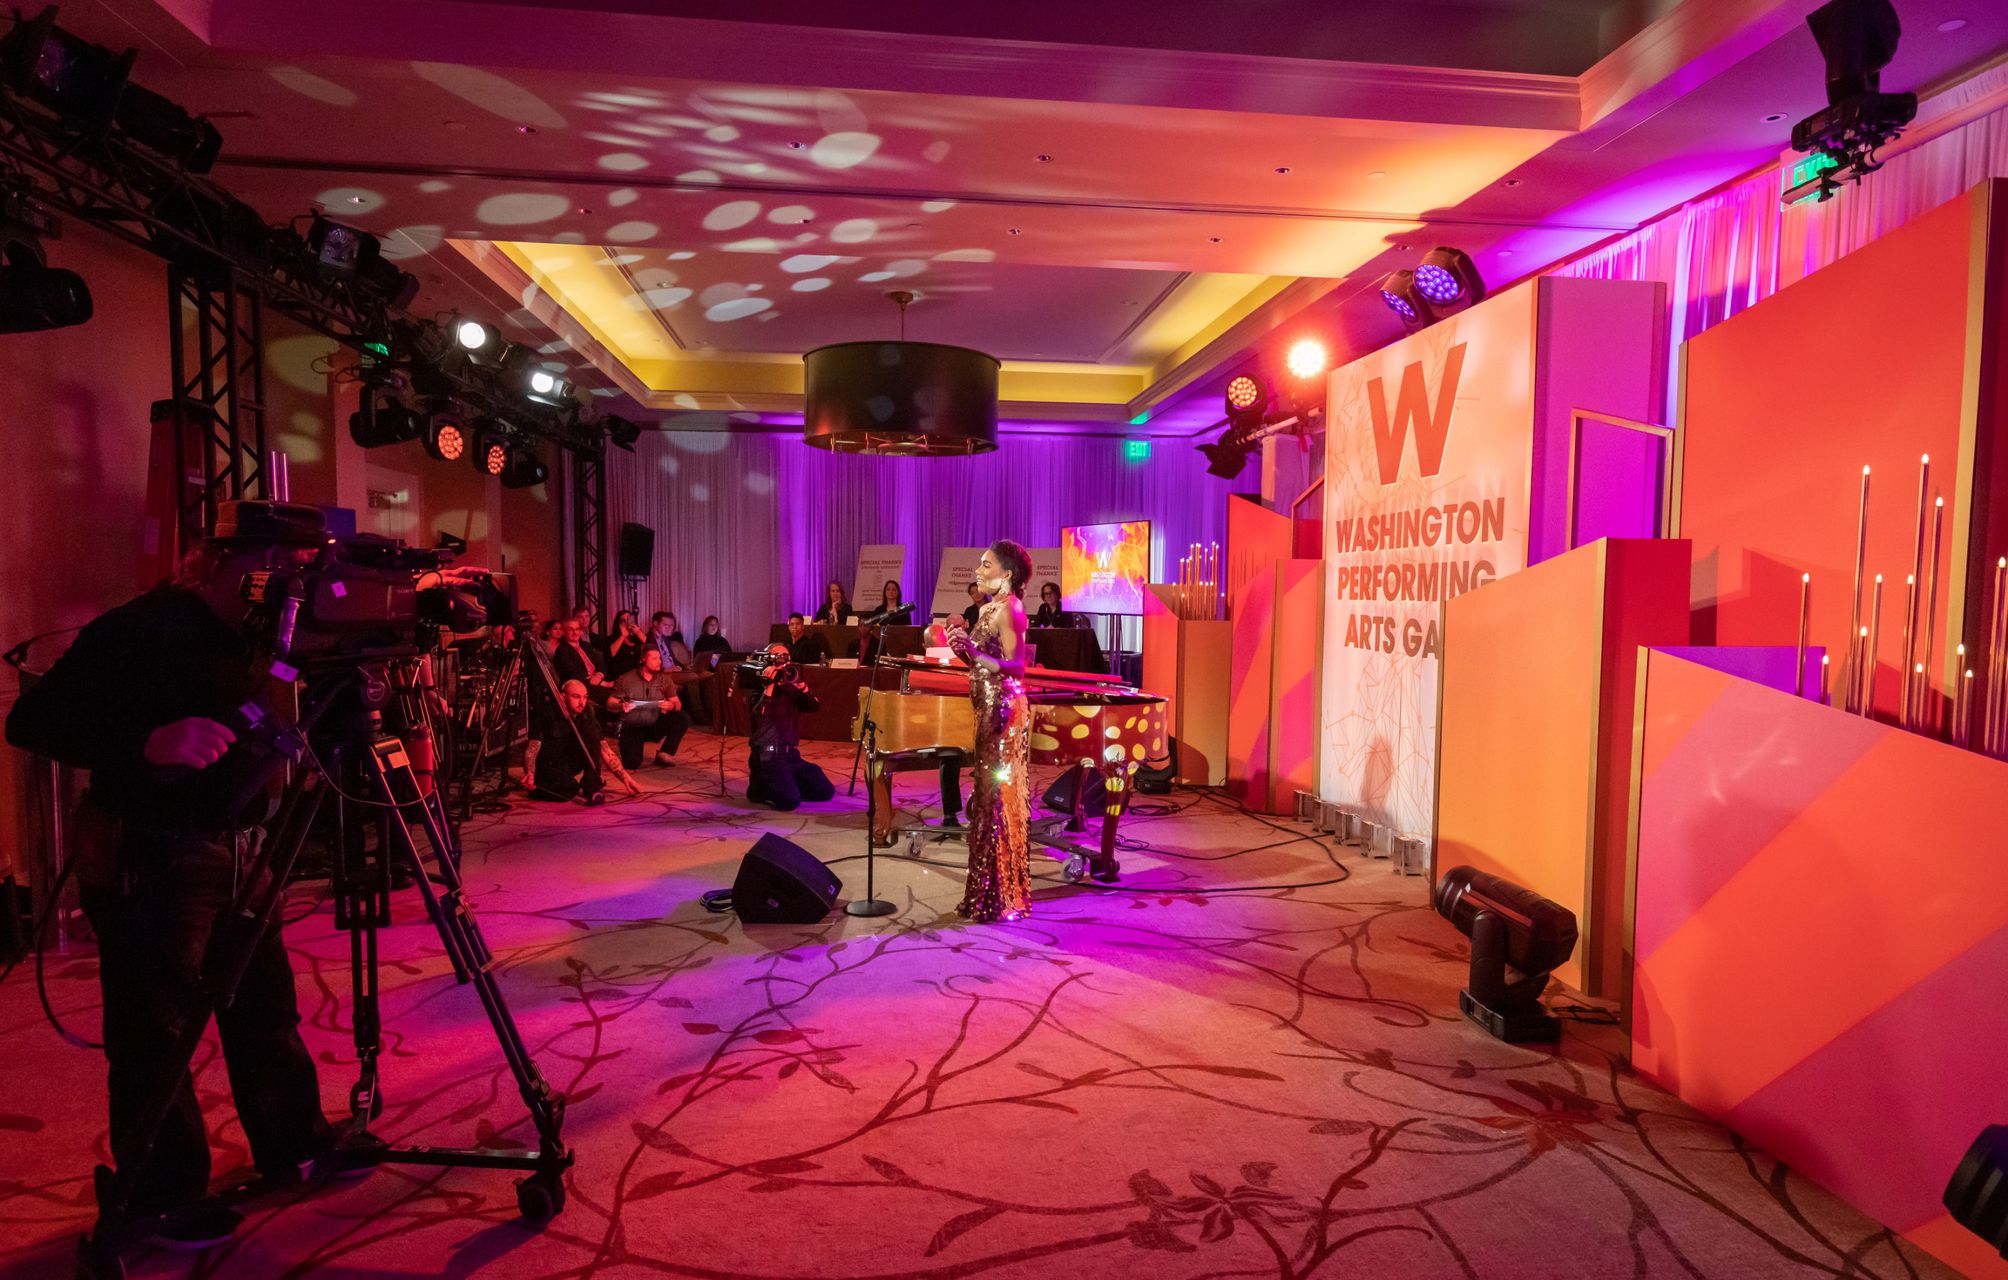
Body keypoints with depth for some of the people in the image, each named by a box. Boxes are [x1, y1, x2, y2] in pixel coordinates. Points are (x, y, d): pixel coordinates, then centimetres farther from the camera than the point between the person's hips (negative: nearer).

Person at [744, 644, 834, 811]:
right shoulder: (758, 689, -2)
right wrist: (770, 685, -20)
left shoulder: (792, 689, 14)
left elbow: (814, 705, -1)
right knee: (790, 801, -23)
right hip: (767, 756, -6)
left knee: (826, 791, -1)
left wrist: (797, 682, -12)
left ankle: (783, 786, 15)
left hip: (791, 754, 6)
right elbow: (758, 718, -20)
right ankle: (760, 788, 5)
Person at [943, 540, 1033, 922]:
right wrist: (963, 648, 3)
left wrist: (972, 651, -32)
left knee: (1000, 799, -4)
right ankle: (988, 893, 24)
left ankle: (1005, 897, 5)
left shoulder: (1008, 609, -13)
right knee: (988, 797, 14)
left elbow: (1015, 667, -22)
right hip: (989, 709, 10)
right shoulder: (988, 608, 16)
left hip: (1004, 710, -10)